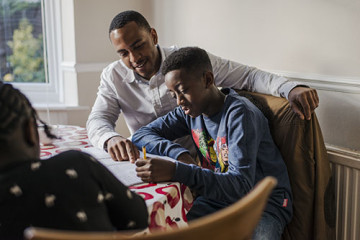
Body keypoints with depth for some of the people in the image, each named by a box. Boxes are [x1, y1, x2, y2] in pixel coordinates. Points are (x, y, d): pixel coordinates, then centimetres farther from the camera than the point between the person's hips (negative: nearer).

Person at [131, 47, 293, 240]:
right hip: (217, 197, 5)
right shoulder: (190, 110, 2)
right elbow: (141, 135, 6)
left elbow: (241, 186, -28)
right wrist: (179, 153, -13)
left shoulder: (239, 113, -19)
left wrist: (176, 171, -38)